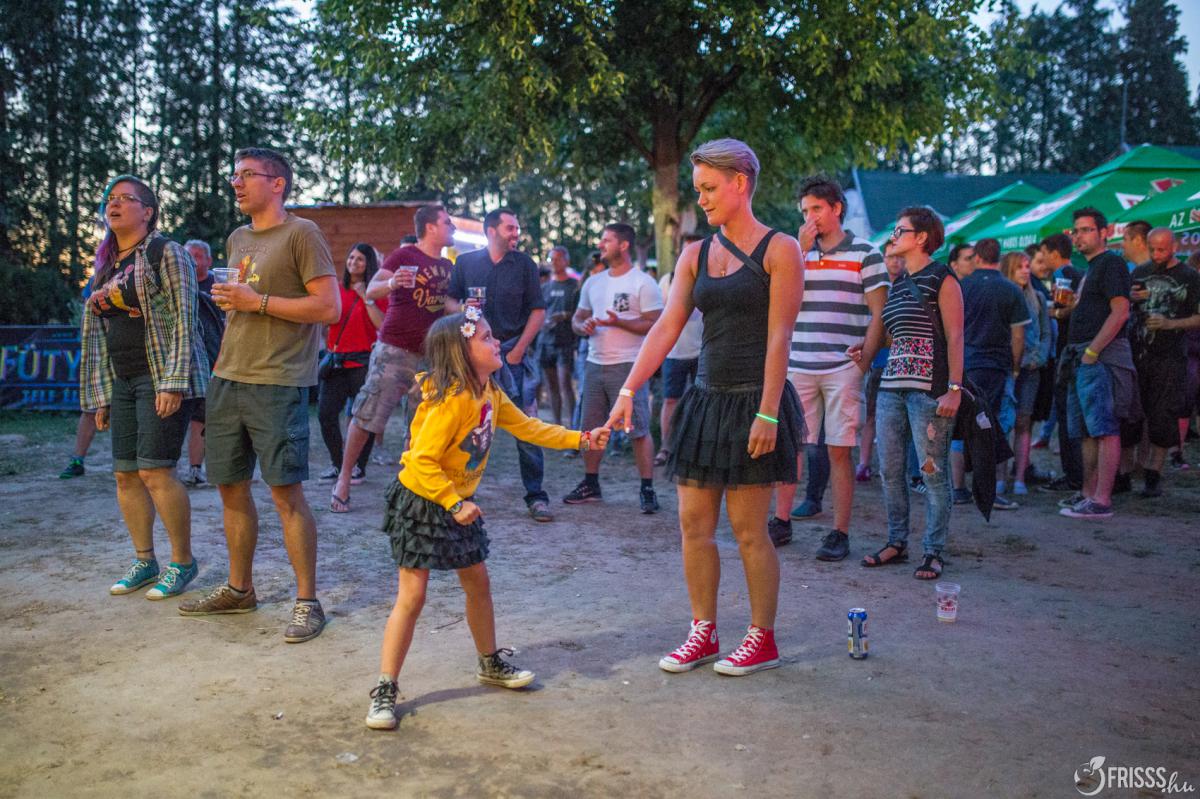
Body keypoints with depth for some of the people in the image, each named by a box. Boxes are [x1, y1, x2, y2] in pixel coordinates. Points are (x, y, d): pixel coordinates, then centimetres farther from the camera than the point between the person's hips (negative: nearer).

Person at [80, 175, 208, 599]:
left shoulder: (165, 252, -6)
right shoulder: (106, 265, 17)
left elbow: (182, 321, -13)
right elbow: (96, 332, 19)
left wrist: (173, 383, -19)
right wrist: (101, 395, 16)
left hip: (161, 377, -8)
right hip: (122, 380, 8)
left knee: (155, 471, -10)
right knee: (125, 474, 7)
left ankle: (182, 561, 3)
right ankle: (144, 560, 18)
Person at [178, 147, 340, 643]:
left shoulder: (301, 234, -5)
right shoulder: (237, 240, 18)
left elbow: (329, 308, -13)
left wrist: (257, 301, -15)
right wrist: (226, 299, 9)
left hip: (277, 383, -8)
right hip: (228, 379, 8)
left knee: (286, 491, -7)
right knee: (231, 487, 13)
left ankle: (307, 601, 2)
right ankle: (239, 589, 27)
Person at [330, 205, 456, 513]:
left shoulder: (447, 266, 14)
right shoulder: (404, 254, -5)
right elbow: (371, 292, -13)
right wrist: (391, 283, -35)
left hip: (430, 355, 6)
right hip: (394, 351, -6)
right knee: (367, 415, -5)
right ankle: (344, 478, 6)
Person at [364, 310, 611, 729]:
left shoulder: (490, 395, 1)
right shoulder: (452, 401, -27)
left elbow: (528, 427, 11)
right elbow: (421, 461, -29)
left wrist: (582, 439, 7)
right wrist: (455, 504, -27)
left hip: (458, 503, 9)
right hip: (420, 502, -9)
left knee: (477, 582, 17)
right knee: (412, 595, -7)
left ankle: (491, 664, 35)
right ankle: (384, 691, 3)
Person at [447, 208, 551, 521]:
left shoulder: (524, 264, 5)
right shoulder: (465, 263, 8)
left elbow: (538, 310, 3)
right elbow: (449, 299, 11)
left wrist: (518, 350, -4)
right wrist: (462, 310, -12)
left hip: (514, 351, -1)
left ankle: (536, 496, 0)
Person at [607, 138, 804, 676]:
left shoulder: (779, 250, -5)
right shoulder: (695, 255, 11)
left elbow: (779, 337, -11)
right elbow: (667, 327, 4)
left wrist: (767, 413, -17)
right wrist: (628, 391, -5)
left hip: (754, 402, -6)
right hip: (706, 398, 6)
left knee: (747, 530, 0)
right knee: (694, 523, 7)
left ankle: (763, 639, 17)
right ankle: (703, 633, 21)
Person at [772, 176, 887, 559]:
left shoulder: (864, 254, 2)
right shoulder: (799, 251, 14)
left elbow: (879, 314, 1)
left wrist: (865, 360, -8)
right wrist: (801, 251, -5)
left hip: (843, 367, -4)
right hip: (798, 366, 4)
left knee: (839, 451, 0)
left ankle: (840, 534, 7)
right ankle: (781, 521, 17)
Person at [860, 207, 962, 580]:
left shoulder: (941, 278, -3)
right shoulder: (897, 282, 18)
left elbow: (955, 337, -9)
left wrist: (954, 388, -16)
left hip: (929, 388, -8)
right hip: (891, 387, 8)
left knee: (933, 471, -2)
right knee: (890, 470, 8)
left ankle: (933, 552, 6)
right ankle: (897, 542, 19)